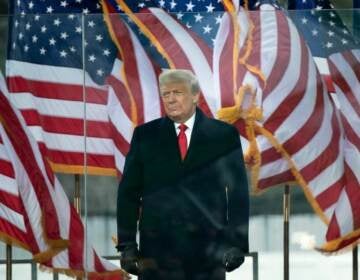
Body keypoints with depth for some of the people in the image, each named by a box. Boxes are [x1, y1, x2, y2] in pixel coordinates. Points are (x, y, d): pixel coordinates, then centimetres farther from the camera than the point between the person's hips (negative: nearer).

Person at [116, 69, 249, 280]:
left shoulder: (224, 135, 4)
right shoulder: (145, 135, 7)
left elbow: (238, 193, 4)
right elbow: (129, 193, 7)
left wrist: (237, 244, -3)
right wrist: (127, 245, 0)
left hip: (209, 251, 0)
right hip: (157, 248, 0)